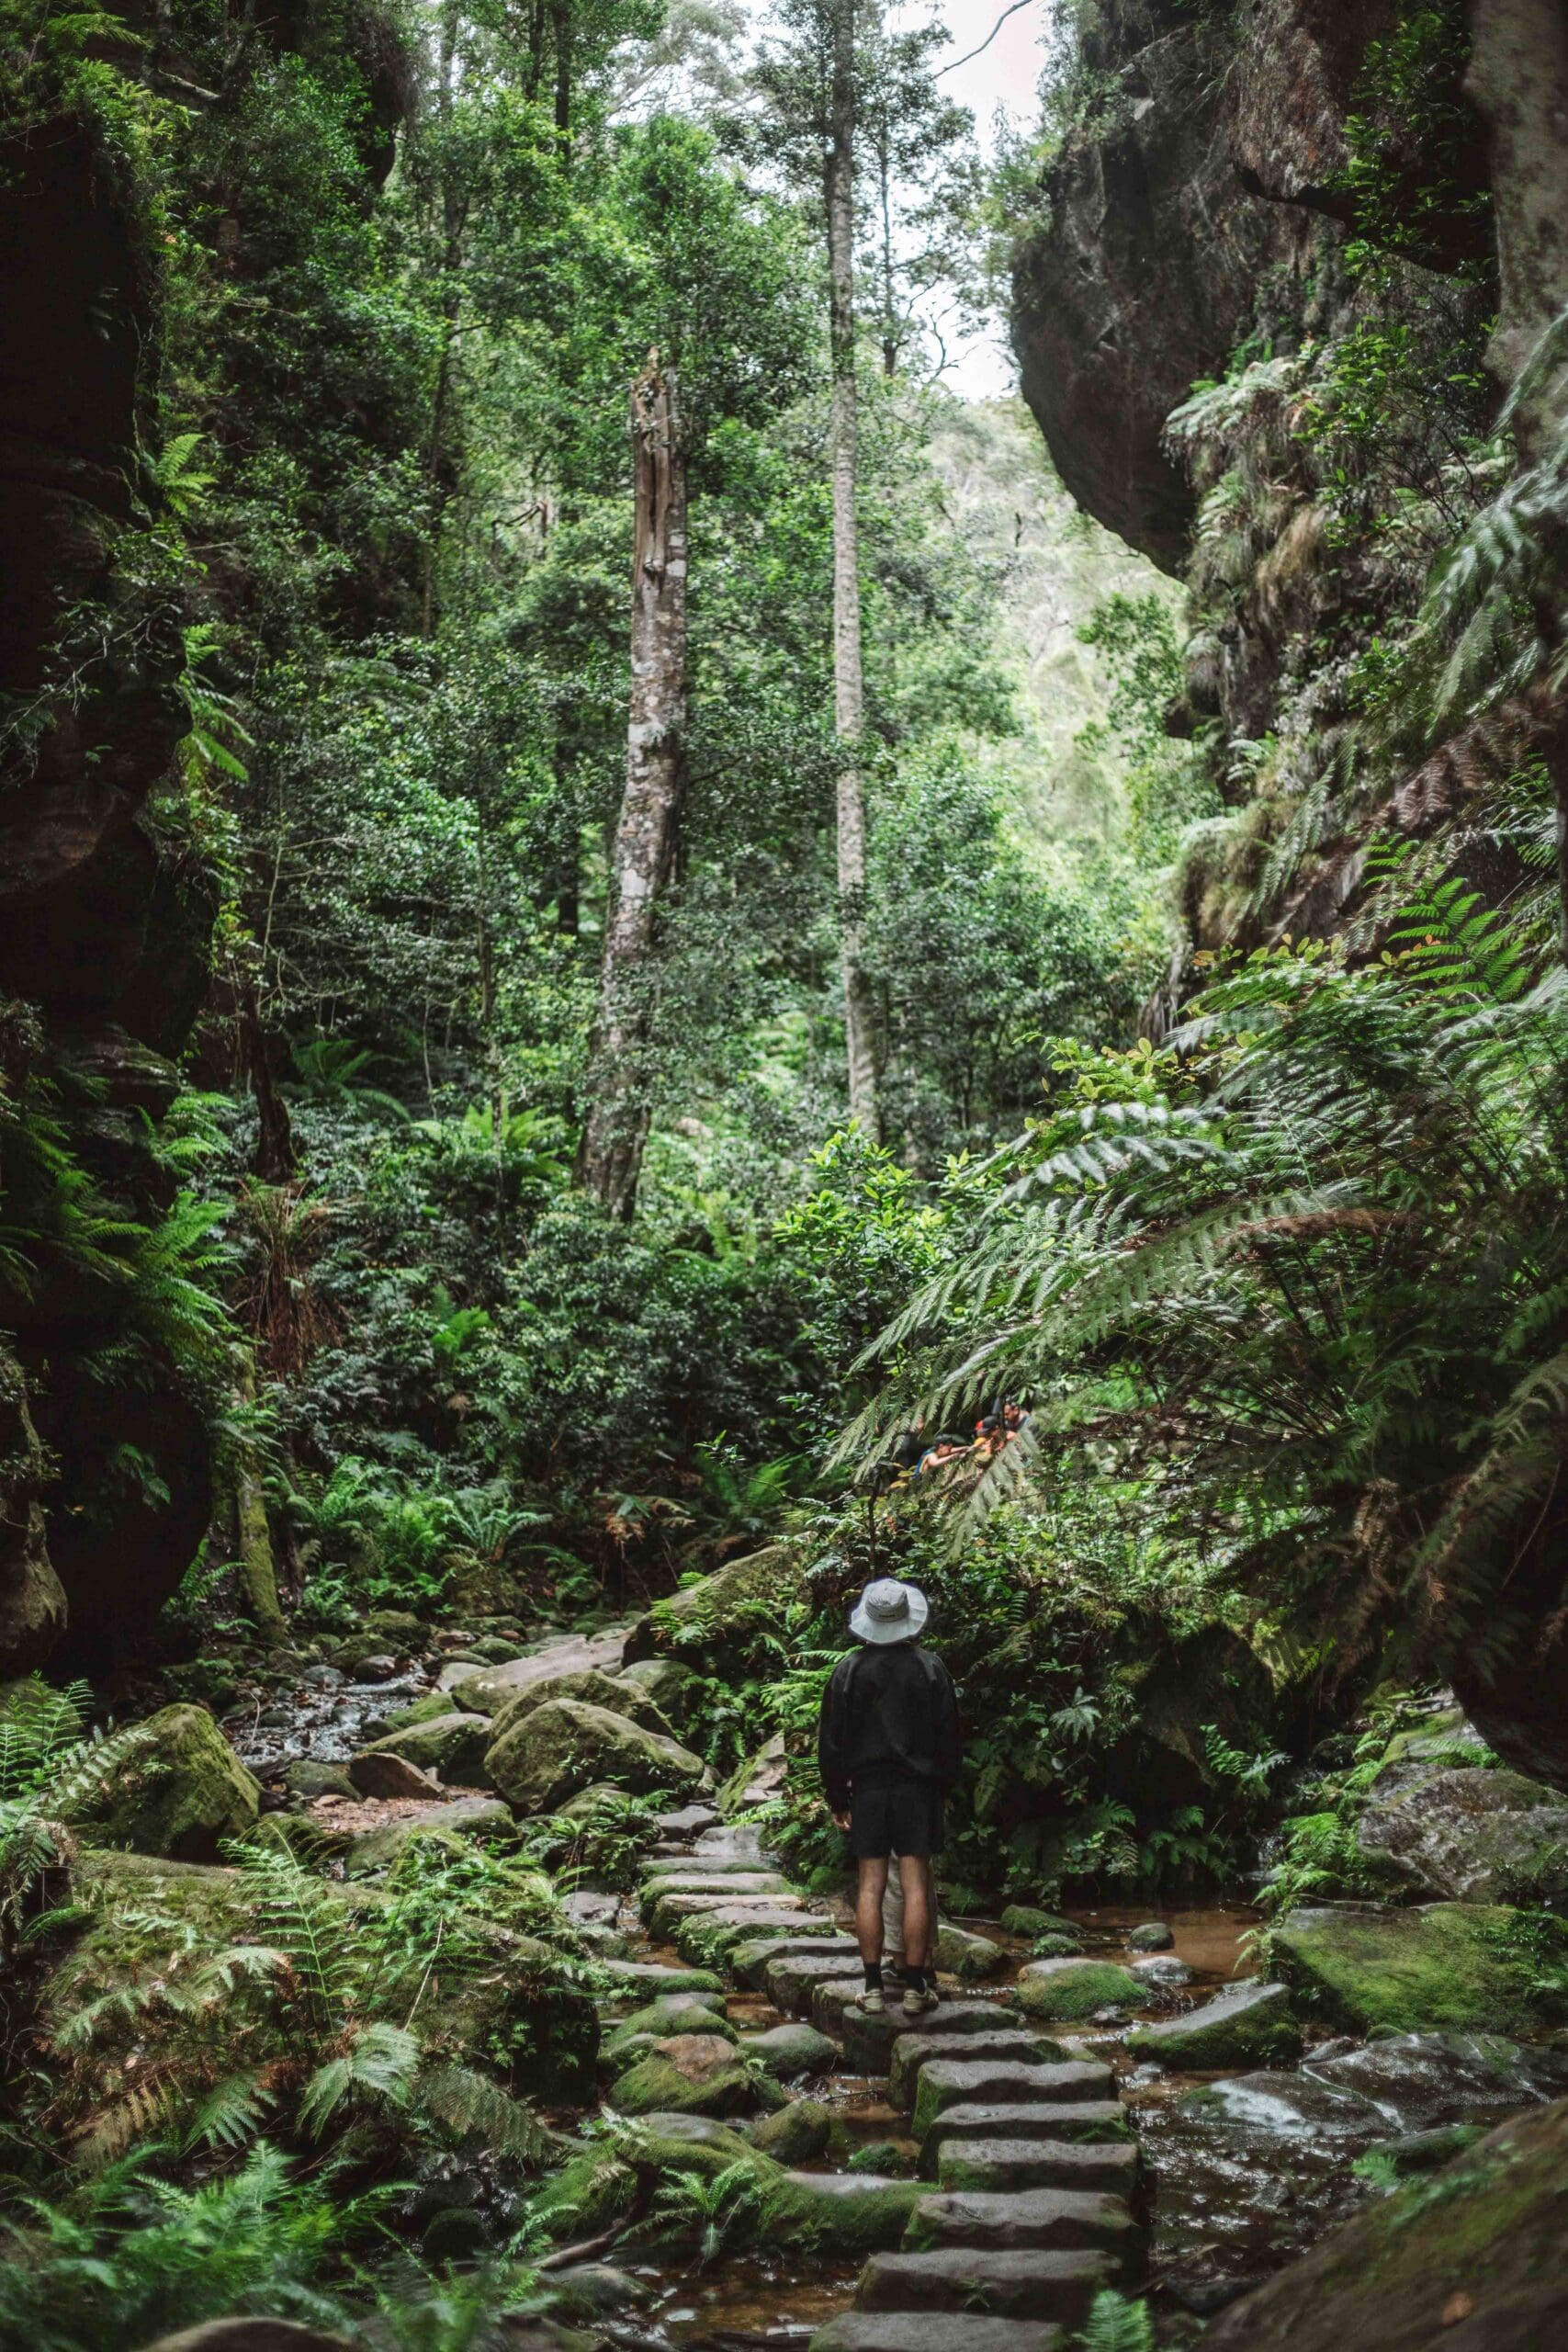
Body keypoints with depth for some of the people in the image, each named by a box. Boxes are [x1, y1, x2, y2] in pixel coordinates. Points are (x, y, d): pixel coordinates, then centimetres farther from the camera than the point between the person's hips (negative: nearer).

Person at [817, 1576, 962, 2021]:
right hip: (918, 1785, 0)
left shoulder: (849, 1669, -2)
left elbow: (830, 1741, 1)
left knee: (870, 1885, 4)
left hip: (867, 1787, 1)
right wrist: (943, 1785, 12)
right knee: (916, 1884, 2)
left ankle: (873, 1987, 5)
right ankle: (915, 1988, 3)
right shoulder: (930, 1668, -2)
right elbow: (949, 1737, 1)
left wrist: (837, 1798, 9)